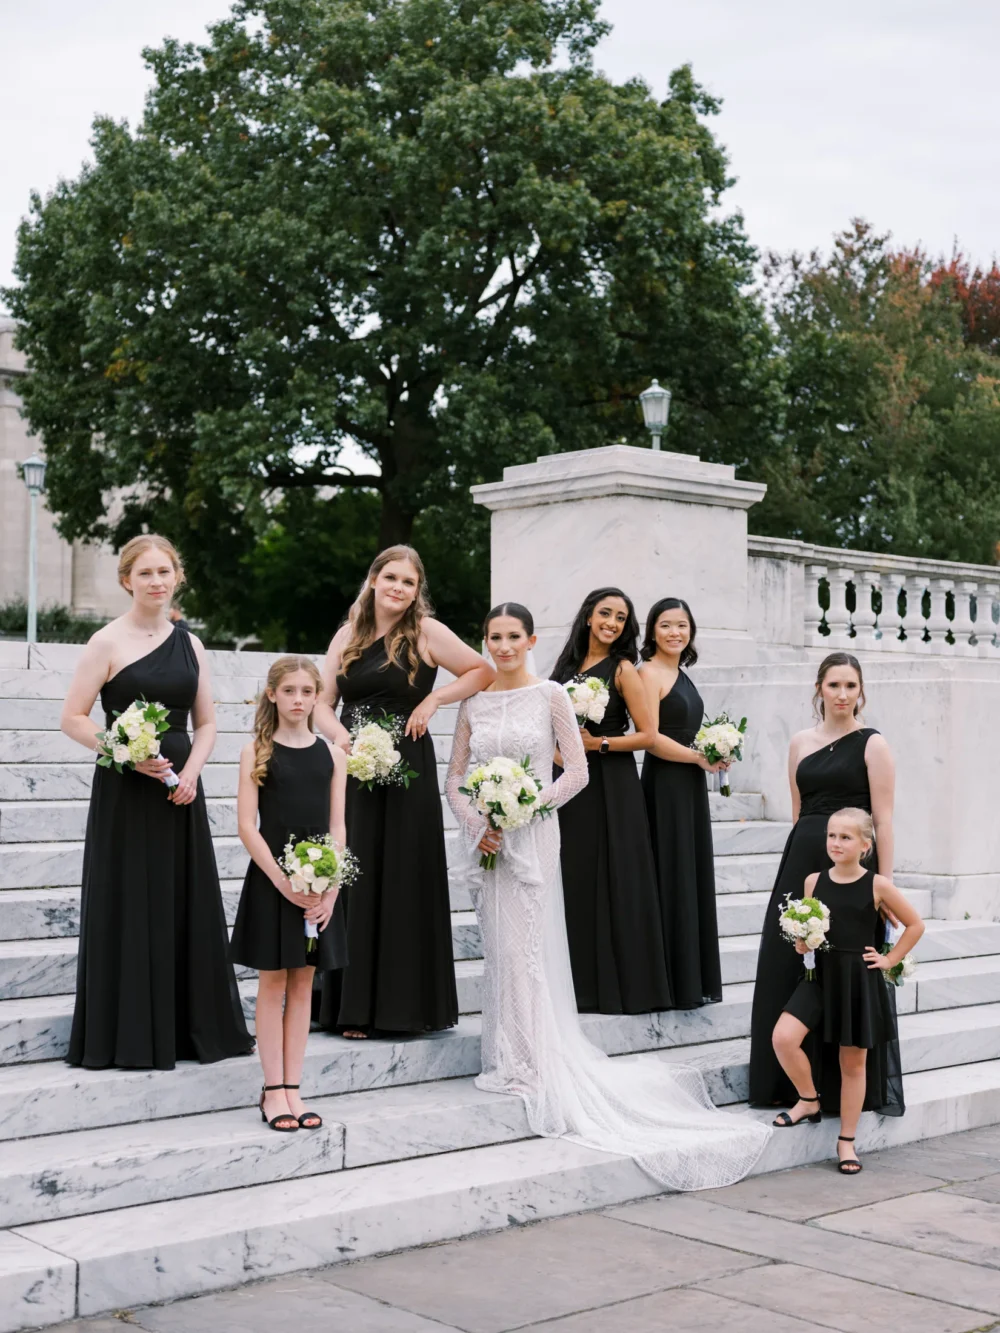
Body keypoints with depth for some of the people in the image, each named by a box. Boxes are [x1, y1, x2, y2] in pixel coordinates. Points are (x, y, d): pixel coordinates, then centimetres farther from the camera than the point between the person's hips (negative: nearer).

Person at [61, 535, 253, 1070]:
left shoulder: (189, 644, 10)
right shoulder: (108, 642, -5)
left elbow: (206, 722, 13)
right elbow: (73, 719, -7)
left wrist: (191, 770, -4)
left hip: (179, 788, 5)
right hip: (125, 790, -5)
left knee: (188, 905, 7)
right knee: (129, 908, -1)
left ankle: (195, 1027, 18)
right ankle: (127, 1036, 9)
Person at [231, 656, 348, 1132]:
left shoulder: (331, 755, 5)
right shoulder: (256, 752, -3)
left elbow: (337, 827, 4)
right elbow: (247, 826, -7)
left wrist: (329, 886, -8)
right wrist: (283, 881, -15)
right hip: (271, 881, -3)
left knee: (302, 984, 7)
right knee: (273, 983, 3)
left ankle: (291, 1088, 14)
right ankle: (274, 1090, 10)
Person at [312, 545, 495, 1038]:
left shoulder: (427, 632, -2)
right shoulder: (348, 636, 9)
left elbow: (483, 672, 3)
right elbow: (322, 702, 10)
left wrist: (433, 699, -8)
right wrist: (340, 735, -9)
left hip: (407, 773, -3)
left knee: (405, 881, 0)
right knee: (356, 882, 3)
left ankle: (405, 1003, 8)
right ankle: (355, 1006, 9)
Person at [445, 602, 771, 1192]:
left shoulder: (550, 695, -2)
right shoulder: (474, 702, 9)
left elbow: (577, 772, -4)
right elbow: (455, 777, 11)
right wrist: (476, 822, -5)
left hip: (531, 834, -4)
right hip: (486, 839, 4)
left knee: (524, 947, -6)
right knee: (500, 948, 7)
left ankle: (526, 1062, 1)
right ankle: (515, 1062, 16)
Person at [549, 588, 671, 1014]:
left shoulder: (622, 669, -5)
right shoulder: (568, 665, 10)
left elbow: (647, 734, -9)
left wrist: (598, 743, -15)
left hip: (611, 787, -5)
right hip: (572, 786, 6)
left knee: (612, 882, -2)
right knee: (576, 880, 7)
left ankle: (620, 986, 6)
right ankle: (584, 986, 16)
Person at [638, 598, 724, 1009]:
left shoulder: (681, 675, 15)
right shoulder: (649, 673, -10)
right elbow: (651, 738, -18)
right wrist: (699, 757, -11)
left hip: (690, 785, 9)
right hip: (665, 786, -9)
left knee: (695, 877, 11)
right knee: (672, 879, -3)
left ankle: (697, 981, 18)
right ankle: (677, 985, 4)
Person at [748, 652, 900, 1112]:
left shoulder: (872, 744, -3)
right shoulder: (801, 743, 12)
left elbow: (882, 820, -7)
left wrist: (884, 883, -13)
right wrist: (797, 863, 14)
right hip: (803, 859, 5)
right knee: (790, 966, 5)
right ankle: (795, 1082, 16)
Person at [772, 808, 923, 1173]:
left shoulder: (877, 885, -6)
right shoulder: (814, 881, 2)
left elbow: (915, 925, 6)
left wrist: (890, 959, 2)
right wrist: (802, 942, -6)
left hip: (860, 980, -2)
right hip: (820, 975, 2)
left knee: (854, 1062, 7)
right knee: (783, 1037, -17)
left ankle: (846, 1141, 22)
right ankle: (811, 1100, 9)